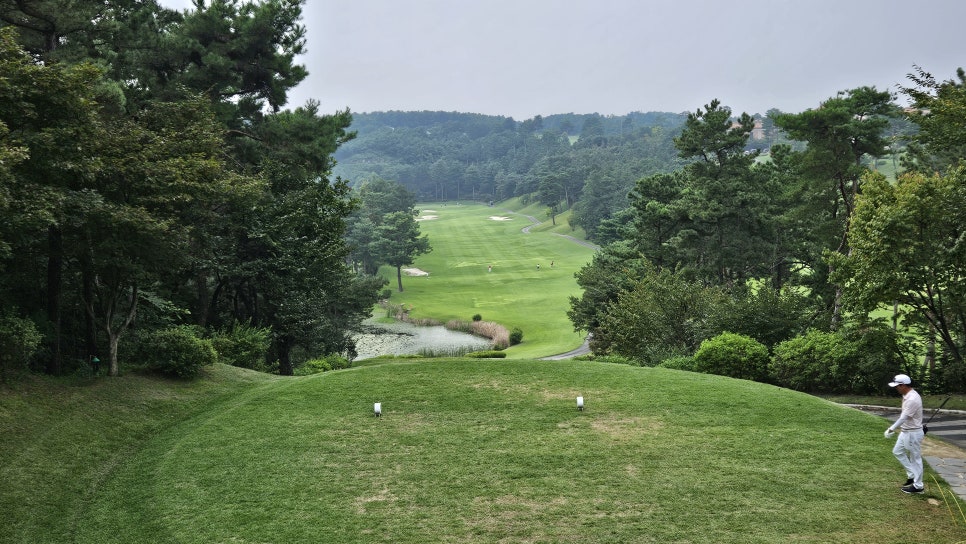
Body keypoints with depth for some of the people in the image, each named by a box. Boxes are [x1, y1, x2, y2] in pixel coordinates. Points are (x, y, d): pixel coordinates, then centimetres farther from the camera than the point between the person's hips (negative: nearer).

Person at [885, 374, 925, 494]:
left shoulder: (912, 399, -27)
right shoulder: (907, 396, 4)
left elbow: (903, 417, -26)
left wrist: (891, 429, -19)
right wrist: (899, 428, 14)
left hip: (913, 433, -10)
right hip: (905, 431, 10)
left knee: (915, 458, 1)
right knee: (897, 452, 18)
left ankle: (918, 486, 12)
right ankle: (912, 475, 26)